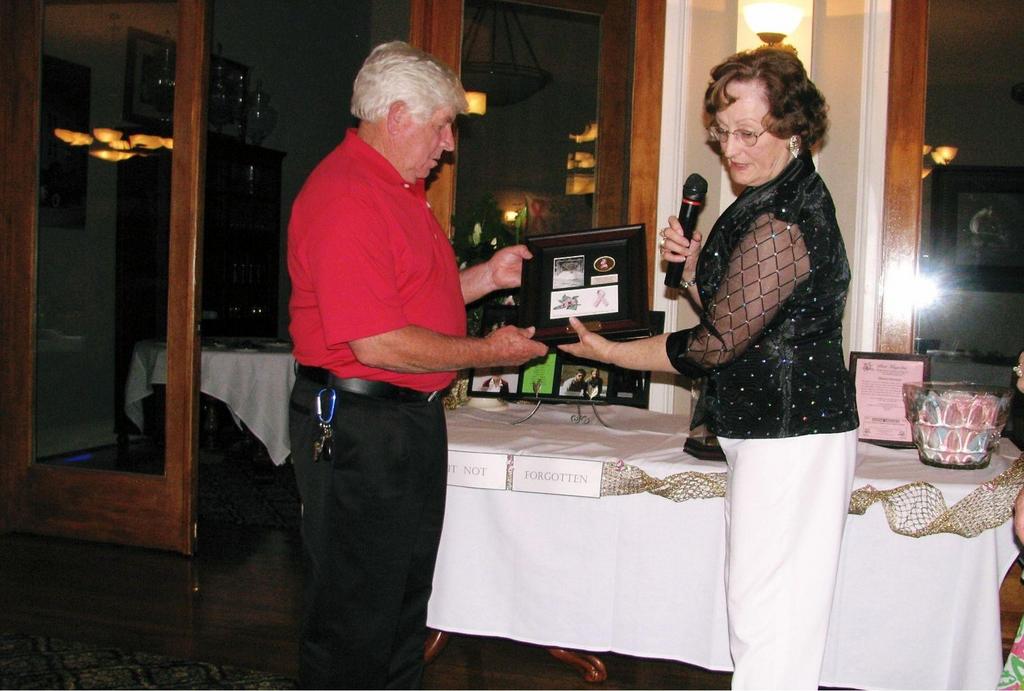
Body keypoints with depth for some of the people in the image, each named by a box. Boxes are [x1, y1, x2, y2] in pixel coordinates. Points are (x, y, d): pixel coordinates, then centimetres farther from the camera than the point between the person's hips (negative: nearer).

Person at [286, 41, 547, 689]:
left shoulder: (400, 186, 15)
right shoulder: (346, 197, -19)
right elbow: (378, 344, -24)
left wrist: (485, 276, 9)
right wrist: (490, 352, -14)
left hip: (413, 418, 10)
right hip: (357, 424, -10)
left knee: (405, 602, 20)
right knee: (354, 618, 2)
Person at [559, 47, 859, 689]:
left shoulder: (778, 223, -21)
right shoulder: (793, 197, 13)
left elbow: (716, 343, -16)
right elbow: (735, 316, 17)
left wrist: (609, 351, -6)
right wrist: (695, 266, -1)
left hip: (789, 436, -11)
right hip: (779, 426, 11)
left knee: (766, 620, -3)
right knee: (782, 616, 17)